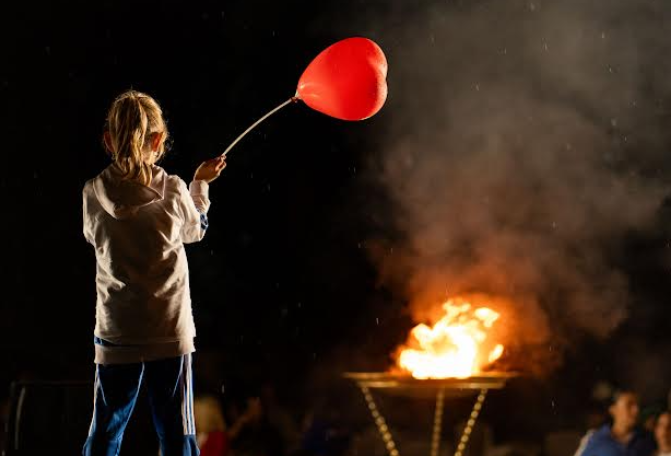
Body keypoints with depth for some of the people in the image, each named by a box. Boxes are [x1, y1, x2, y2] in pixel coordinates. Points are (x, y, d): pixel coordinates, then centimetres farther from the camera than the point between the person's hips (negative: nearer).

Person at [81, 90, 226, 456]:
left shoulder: (94, 194, -7)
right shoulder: (173, 191, -9)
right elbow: (194, 230, 11)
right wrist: (200, 184, 27)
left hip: (116, 333, 1)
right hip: (171, 330, -1)